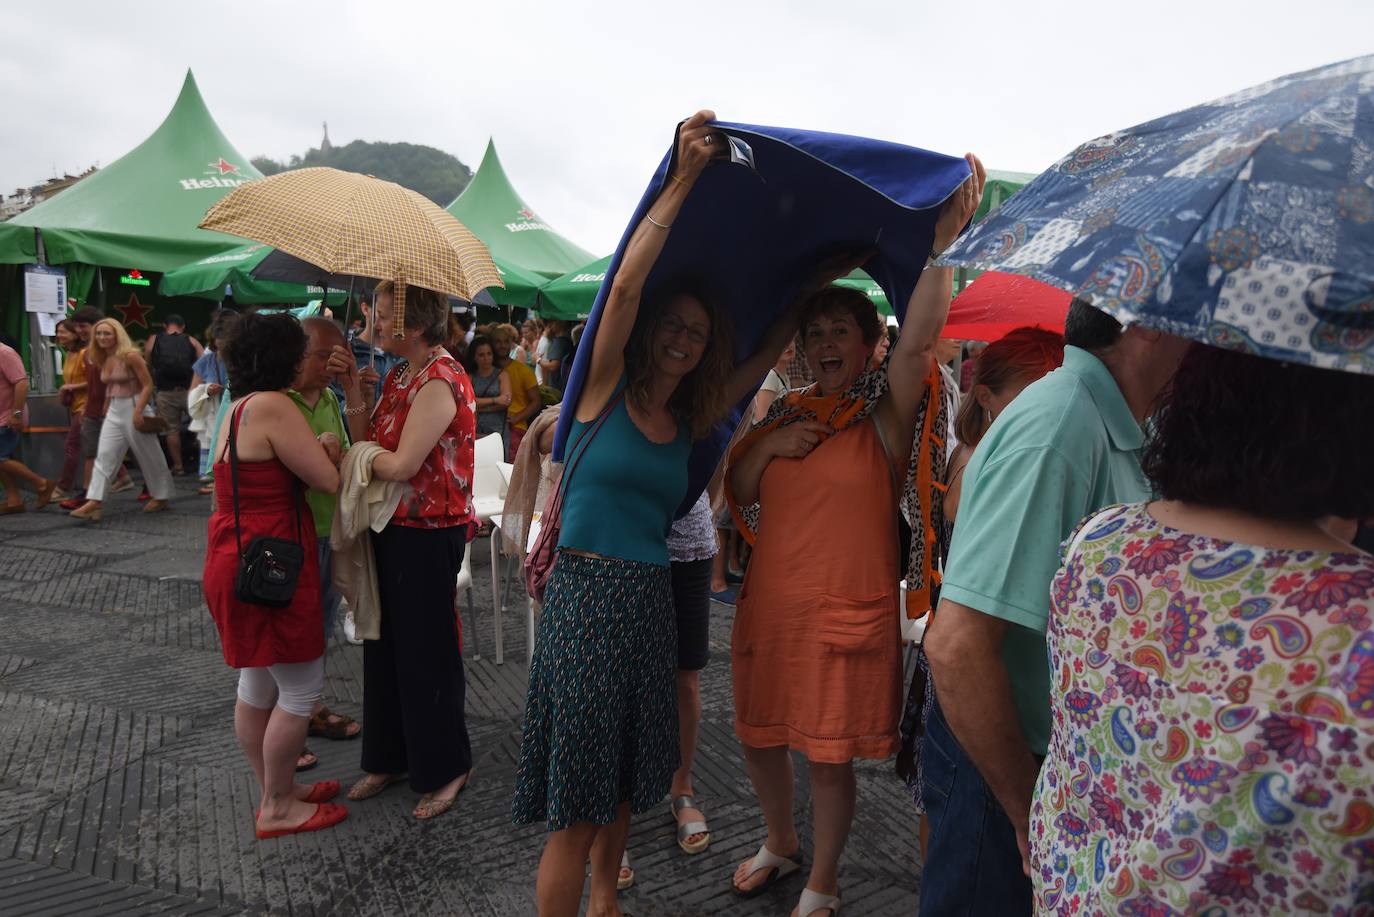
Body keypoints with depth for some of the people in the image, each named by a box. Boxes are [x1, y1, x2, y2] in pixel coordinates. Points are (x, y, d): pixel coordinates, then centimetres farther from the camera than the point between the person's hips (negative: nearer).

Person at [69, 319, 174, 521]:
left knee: (149, 456, 6)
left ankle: (161, 497, 22)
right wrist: (106, 407, 10)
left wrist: (138, 412, -22)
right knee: (104, 456, -3)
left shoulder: (130, 356, -12)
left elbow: (148, 385, -14)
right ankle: (94, 503, -8)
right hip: (114, 411, 7)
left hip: (133, 407, -7)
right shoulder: (102, 359, 8)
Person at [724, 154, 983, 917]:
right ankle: (780, 845, 44)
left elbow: (918, 338, -23)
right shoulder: (786, 413, 9)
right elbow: (739, 492, 11)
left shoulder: (886, 415, -6)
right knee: (759, 735, 17)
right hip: (769, 606, 5)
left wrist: (944, 238, -29)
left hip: (846, 613, -5)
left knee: (829, 756, 6)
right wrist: (770, 447, -7)